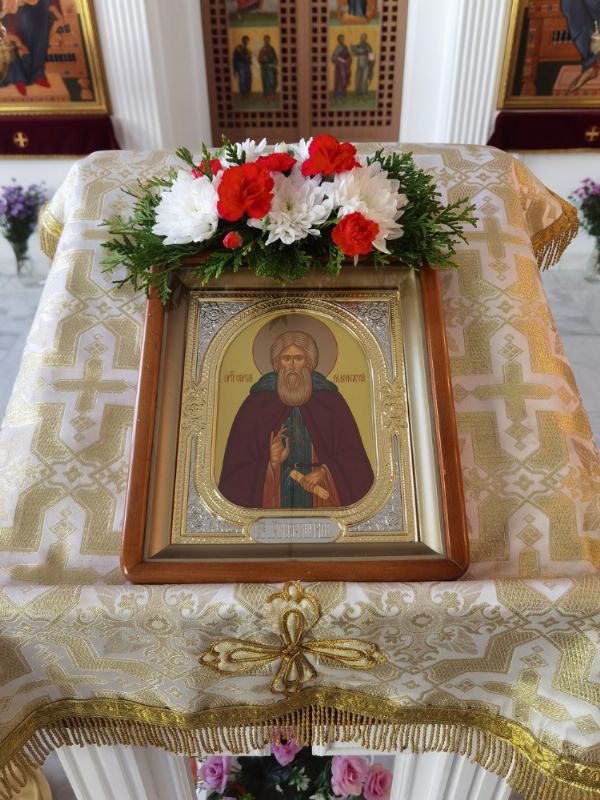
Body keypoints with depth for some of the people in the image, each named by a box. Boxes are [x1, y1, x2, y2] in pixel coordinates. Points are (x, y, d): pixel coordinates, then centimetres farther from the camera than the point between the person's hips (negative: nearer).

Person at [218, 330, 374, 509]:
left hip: (318, 493, 0)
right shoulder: (256, 404, -1)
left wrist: (325, 471, -15)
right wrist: (271, 463, -17)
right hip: (274, 496, 0)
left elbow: (352, 456, 0)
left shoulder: (331, 402, 0)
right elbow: (239, 462, -1)